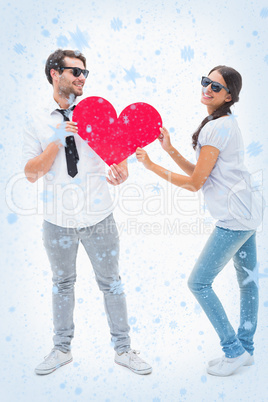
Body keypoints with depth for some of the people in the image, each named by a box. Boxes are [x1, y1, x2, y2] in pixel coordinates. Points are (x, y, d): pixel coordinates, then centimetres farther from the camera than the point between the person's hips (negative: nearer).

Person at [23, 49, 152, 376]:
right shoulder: (38, 123, 0)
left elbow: (119, 157, -1)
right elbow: (31, 174, -5)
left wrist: (119, 174, -24)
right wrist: (56, 143, -18)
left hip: (99, 217, 0)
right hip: (58, 220, 1)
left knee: (111, 282, 10)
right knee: (62, 283, 16)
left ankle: (123, 349, 28)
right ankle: (62, 349, 36)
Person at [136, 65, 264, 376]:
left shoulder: (218, 128, -16)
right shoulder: (225, 124, 15)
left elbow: (194, 183, -16)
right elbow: (199, 174, 11)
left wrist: (152, 166, -10)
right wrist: (170, 150, 3)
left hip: (234, 219, -11)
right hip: (246, 213, 11)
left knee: (198, 282, -2)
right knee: (247, 281, 16)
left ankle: (234, 350, 10)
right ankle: (245, 349, 32)